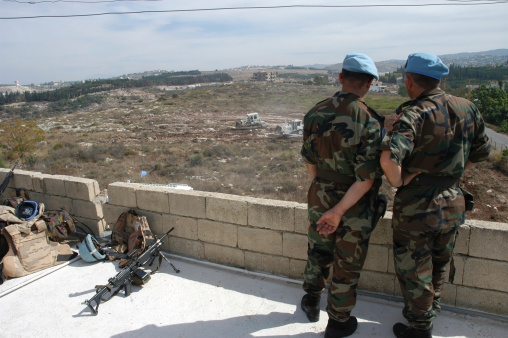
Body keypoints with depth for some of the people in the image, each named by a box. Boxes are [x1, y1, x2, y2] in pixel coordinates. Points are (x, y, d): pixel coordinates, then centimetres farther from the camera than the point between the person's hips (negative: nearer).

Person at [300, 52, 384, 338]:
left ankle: (311, 303, 47)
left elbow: (309, 161, 2)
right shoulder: (370, 122, -22)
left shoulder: (315, 113, -7)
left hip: (320, 197, 5)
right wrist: (338, 212, -17)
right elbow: (366, 178, -24)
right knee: (347, 265, 15)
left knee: (318, 252, 25)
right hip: (354, 204, -4)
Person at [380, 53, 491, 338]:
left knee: (414, 272, 14)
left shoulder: (413, 115, -21)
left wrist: (400, 182, -17)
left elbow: (389, 159, -36)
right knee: (440, 265, 27)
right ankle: (431, 310, 48)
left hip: (416, 207, -6)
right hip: (453, 204, 7)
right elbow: (481, 153, 11)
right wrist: (451, 173, 12)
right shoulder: (468, 109, -1)